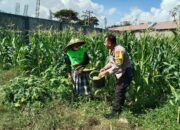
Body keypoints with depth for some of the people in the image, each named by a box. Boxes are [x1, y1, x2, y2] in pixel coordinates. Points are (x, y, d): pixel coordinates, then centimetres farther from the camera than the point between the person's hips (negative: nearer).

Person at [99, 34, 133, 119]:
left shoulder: (119, 50, -28)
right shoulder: (111, 50, 3)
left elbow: (117, 66, -30)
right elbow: (111, 62, 12)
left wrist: (106, 72, -26)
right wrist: (104, 68, -2)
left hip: (126, 73, -10)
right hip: (121, 73, 10)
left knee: (119, 92, -4)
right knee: (120, 91, 18)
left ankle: (115, 112, 7)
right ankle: (119, 109, 33)